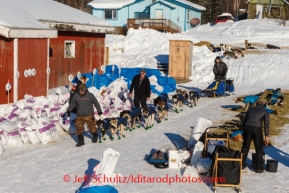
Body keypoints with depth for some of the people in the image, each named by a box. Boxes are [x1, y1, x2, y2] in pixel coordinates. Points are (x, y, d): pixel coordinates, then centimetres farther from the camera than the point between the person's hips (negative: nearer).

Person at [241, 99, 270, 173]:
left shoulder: (250, 109, 22)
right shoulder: (265, 111, 11)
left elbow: (244, 121, 22)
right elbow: (266, 124, 1)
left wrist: (244, 132, 30)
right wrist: (266, 136, 0)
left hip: (247, 128, 3)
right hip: (257, 129, -3)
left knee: (245, 147, 22)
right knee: (259, 149, 12)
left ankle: (242, 164, 29)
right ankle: (259, 167, 13)